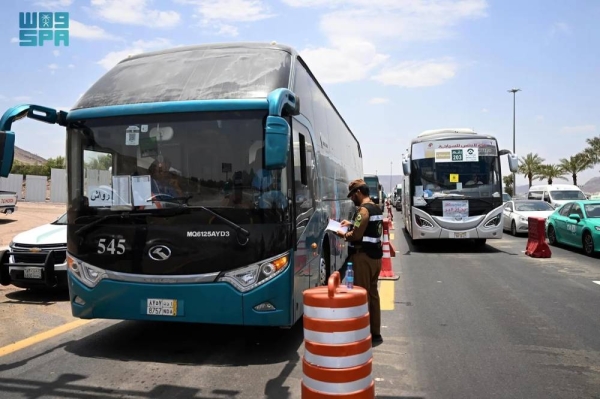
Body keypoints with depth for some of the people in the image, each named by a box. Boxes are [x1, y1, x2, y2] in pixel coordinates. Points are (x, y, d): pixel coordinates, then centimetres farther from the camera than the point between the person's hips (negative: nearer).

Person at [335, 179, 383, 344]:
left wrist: (343, 234, -3)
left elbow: (356, 235, -21)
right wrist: (351, 224, 18)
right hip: (375, 255, 10)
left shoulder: (363, 209, -16)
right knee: (372, 293, 14)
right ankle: (375, 332, 21)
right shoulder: (376, 209, 13)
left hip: (363, 257, -10)